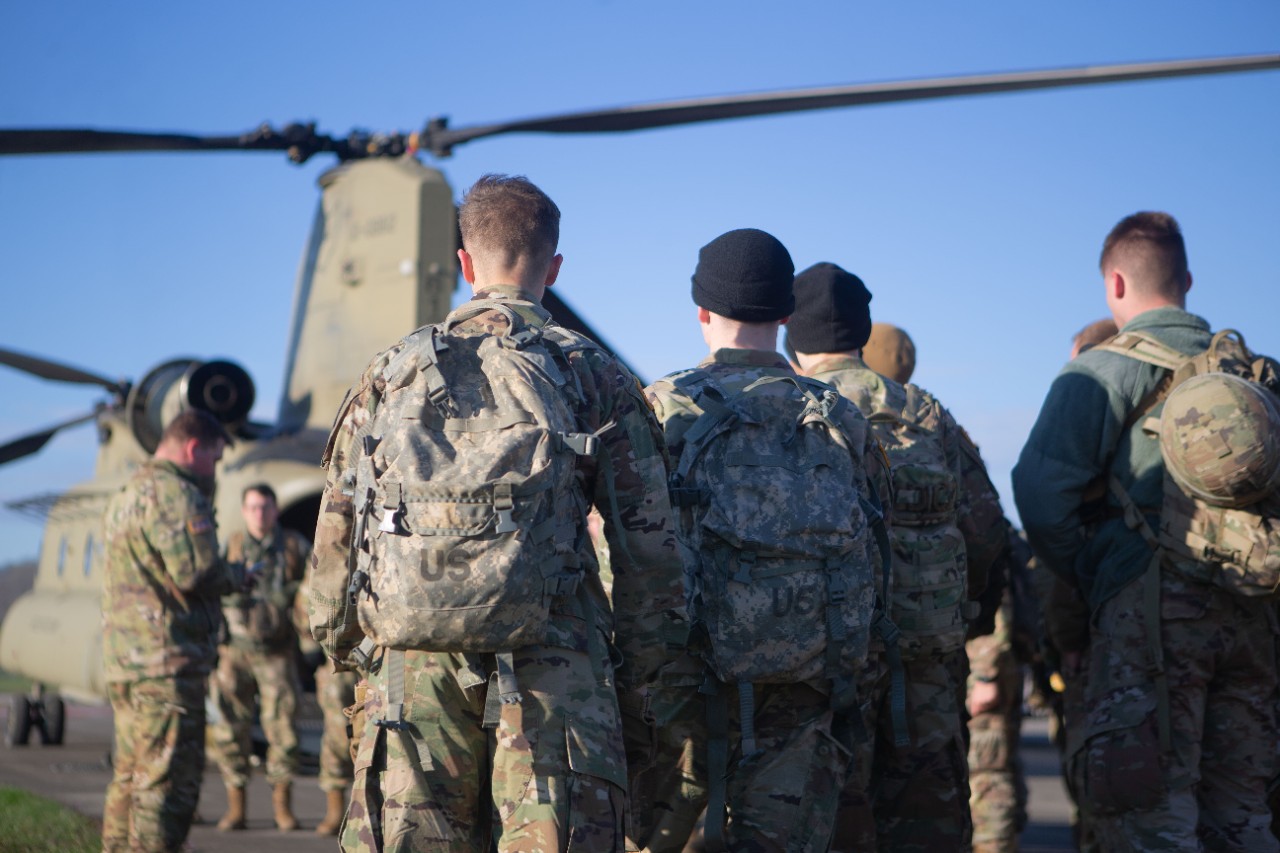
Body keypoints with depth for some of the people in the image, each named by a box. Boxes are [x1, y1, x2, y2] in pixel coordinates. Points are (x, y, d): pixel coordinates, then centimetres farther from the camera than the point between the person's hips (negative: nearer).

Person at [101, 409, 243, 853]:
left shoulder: (126, 494, 20)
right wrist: (237, 574, -2)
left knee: (130, 777, 16)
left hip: (123, 661, 10)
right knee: (168, 783, -7)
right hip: (167, 663, -10)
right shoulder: (173, 491, -13)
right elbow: (196, 572, -21)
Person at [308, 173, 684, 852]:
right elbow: (647, 538, 3)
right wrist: (636, 669, 12)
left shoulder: (394, 370, 9)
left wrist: (339, 643, 21)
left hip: (415, 664, 2)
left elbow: (338, 523, 10)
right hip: (557, 669, -1)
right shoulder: (597, 377, 5)